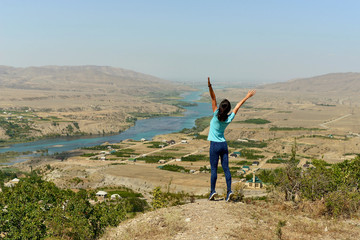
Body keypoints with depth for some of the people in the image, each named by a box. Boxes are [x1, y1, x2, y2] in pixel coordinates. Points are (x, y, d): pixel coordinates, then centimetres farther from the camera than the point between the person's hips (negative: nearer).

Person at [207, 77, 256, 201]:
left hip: (215, 145, -4)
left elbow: (213, 99, -17)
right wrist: (246, 97, 22)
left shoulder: (216, 116, -12)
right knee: (226, 168, 3)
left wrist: (210, 86, -22)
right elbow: (237, 107, 10)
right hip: (224, 144, 4)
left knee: (214, 169, -1)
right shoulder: (229, 119, -2)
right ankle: (229, 191, -1)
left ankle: (212, 191, -2)